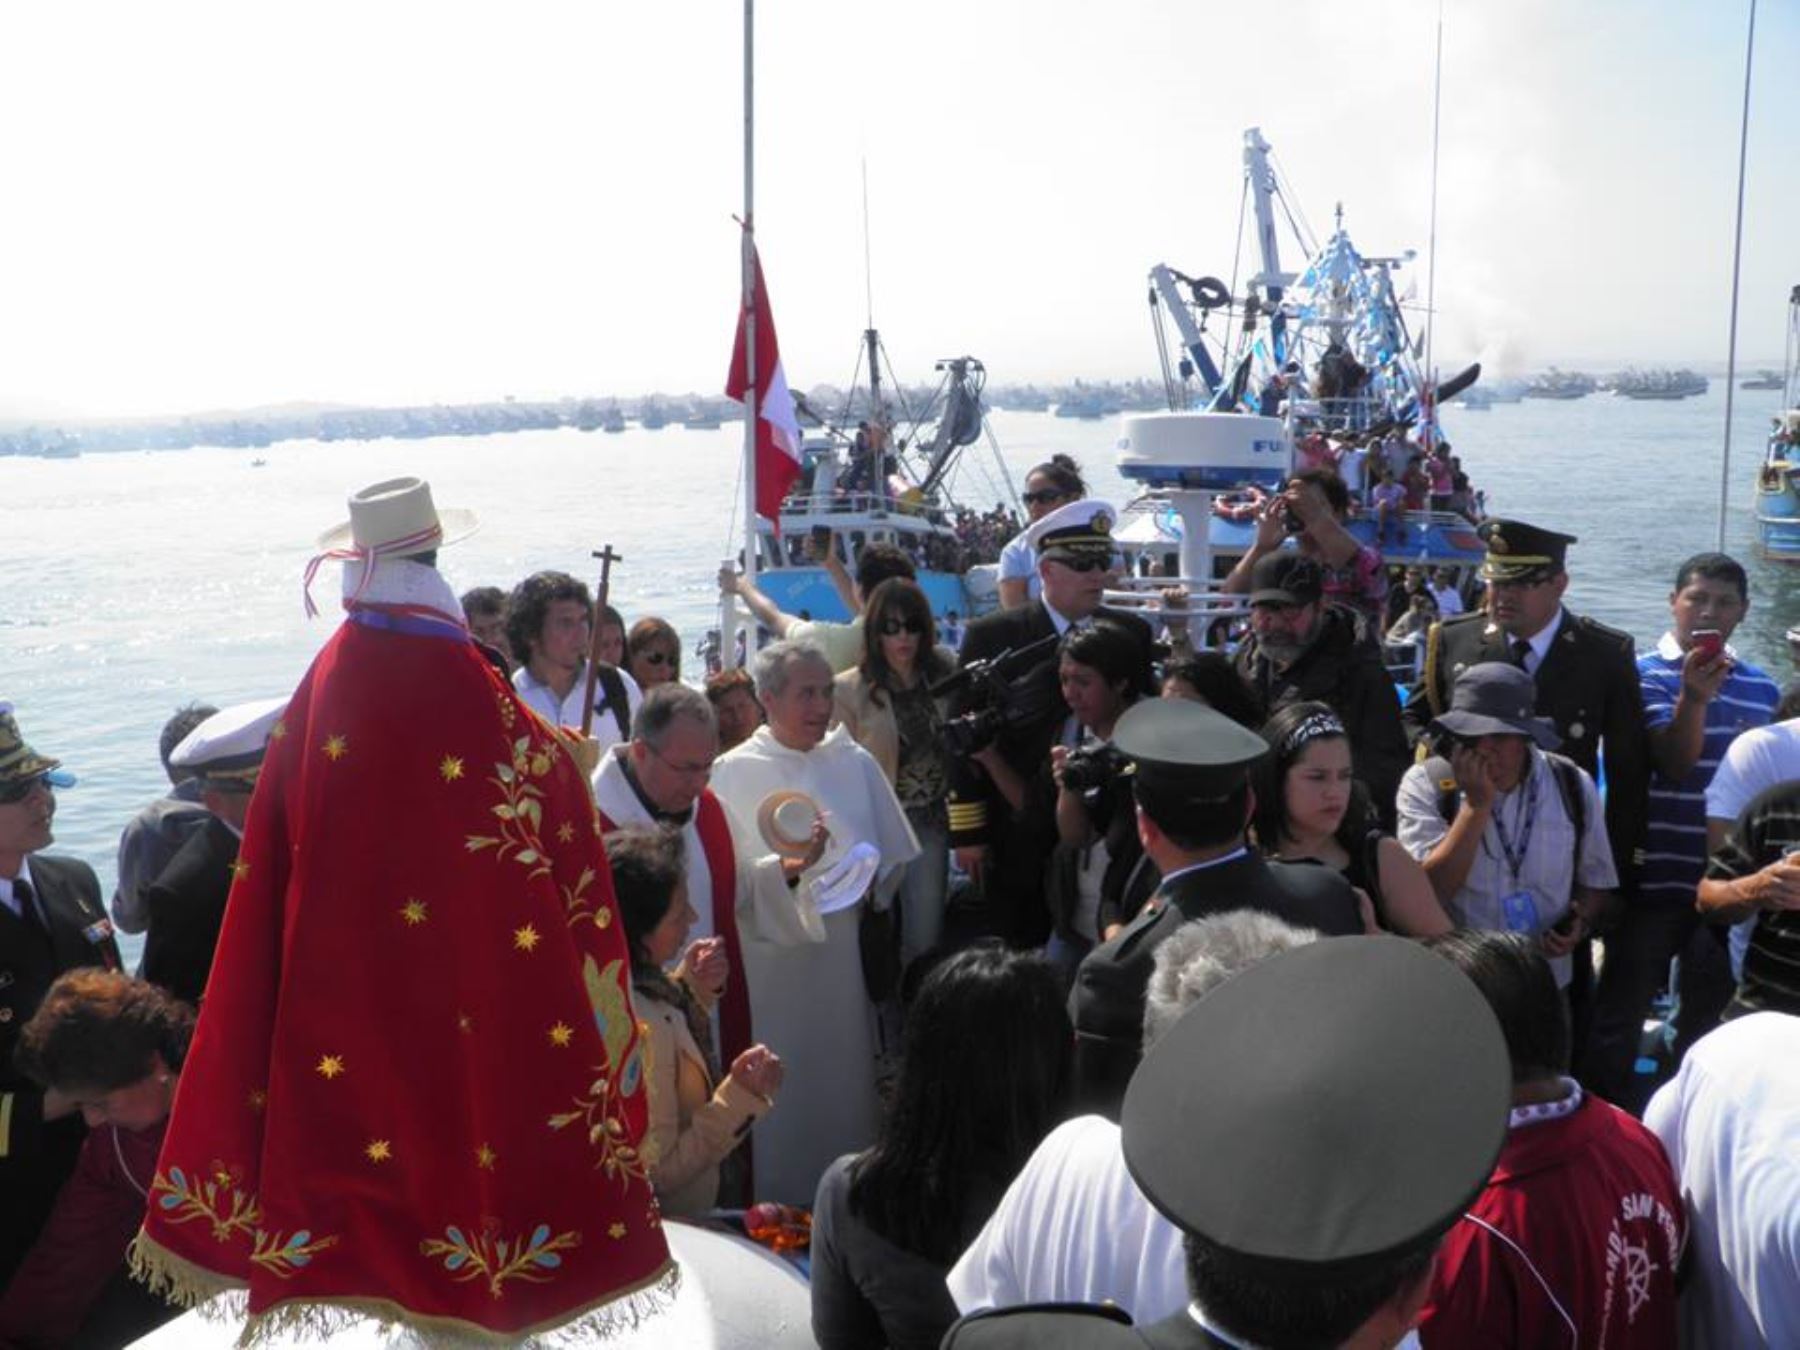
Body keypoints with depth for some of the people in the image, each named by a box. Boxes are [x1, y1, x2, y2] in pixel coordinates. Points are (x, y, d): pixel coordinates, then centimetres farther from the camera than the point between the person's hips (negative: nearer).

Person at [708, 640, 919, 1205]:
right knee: (782, 1100, 0)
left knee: (846, 1090, 10)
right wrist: (785, 868, -24)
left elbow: (891, 858, 15)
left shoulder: (854, 763, 8)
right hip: (774, 963, -4)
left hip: (847, 961, 4)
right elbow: (728, 882, -8)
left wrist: (869, 888, -4)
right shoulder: (733, 773, -3)